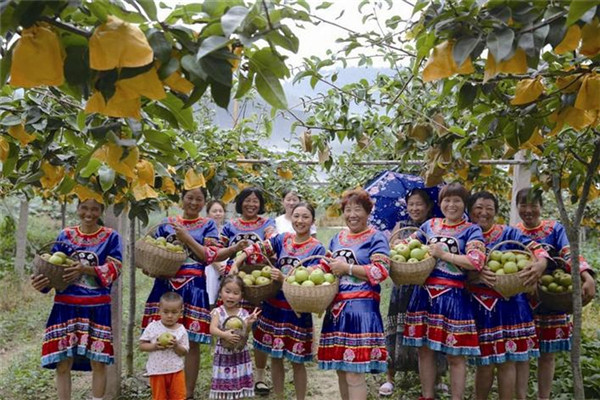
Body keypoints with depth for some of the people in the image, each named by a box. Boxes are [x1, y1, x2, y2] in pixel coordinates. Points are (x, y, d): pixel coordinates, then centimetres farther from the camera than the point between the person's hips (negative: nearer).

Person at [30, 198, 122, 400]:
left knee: (98, 361, 0)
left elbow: (114, 269, -6)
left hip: (97, 307, -1)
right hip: (66, 306, 2)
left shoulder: (111, 237, 4)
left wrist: (86, 269, -21)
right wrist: (42, 281, -17)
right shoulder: (65, 235, 9)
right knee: (63, 362, 1)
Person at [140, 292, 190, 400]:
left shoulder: (181, 330, -6)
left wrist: (176, 346, -24)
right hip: (157, 371, 0)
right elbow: (142, 345, -4)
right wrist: (154, 346, -21)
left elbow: (184, 352, -5)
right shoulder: (152, 327, -7)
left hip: (176, 371, 1)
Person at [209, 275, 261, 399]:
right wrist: (224, 335, -38)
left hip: (240, 354, 1)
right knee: (223, 385, 4)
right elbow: (212, 329, -21)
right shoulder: (218, 312, -6)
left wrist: (249, 323, -30)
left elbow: (245, 333, -12)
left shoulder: (244, 313, -3)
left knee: (239, 384, 8)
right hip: (223, 354, -1)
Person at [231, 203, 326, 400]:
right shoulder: (282, 239, 4)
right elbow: (257, 249, -5)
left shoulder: (317, 248, -6)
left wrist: (283, 278, -28)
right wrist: (236, 263, -20)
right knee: (275, 357, 13)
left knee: (297, 361, 4)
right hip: (274, 306, 4)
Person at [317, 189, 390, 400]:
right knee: (341, 368, 12)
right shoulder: (337, 238, 18)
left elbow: (380, 271, -13)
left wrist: (347, 268, -12)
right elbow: (328, 267, 23)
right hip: (336, 307, 7)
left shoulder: (376, 238, -2)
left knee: (354, 372, -9)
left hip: (361, 308, -7)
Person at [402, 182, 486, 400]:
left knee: (455, 355, 2)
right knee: (425, 349, 12)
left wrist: (444, 254, -15)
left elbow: (477, 261, -16)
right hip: (424, 293, 5)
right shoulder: (429, 225, 12)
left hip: (453, 297, -4)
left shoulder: (472, 230, -1)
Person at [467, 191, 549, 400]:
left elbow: (534, 247, -8)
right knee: (484, 363, 6)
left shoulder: (508, 233, 5)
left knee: (507, 361, 2)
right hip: (478, 307, 0)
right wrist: (477, 272, -30)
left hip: (507, 306, 0)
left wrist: (541, 264, -31)